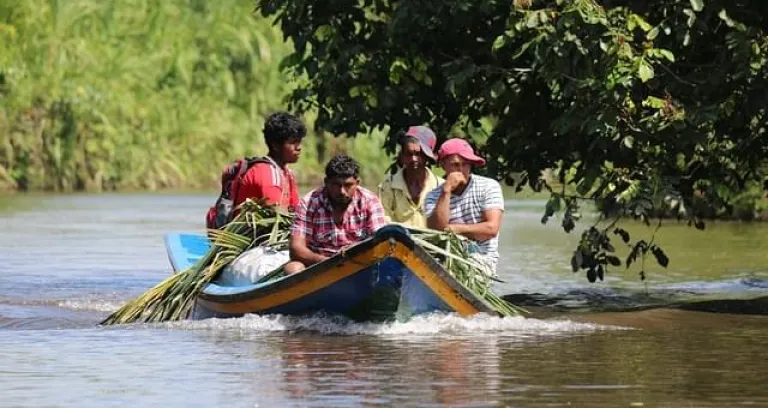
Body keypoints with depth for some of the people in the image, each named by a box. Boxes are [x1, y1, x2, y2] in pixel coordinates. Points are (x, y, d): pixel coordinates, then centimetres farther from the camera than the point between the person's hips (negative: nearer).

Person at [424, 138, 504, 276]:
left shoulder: (489, 187, 1)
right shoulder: (433, 197, 7)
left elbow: (491, 229, -8)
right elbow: (435, 229, -11)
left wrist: (454, 229, -4)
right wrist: (446, 191, -13)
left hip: (482, 258, -2)